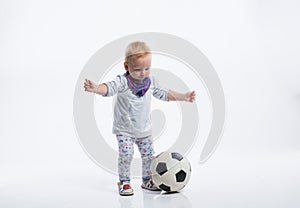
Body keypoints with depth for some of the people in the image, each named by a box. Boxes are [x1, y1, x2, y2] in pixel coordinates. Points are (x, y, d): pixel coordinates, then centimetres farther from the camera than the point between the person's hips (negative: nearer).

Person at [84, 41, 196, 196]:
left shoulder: (151, 81, 0)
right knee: (126, 154, -16)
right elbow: (110, 88, -35)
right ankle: (124, 182, 3)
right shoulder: (123, 82, -18)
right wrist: (96, 88, -56)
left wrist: (183, 97, 12)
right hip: (124, 129, -5)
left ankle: (147, 180, 30)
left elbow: (164, 94, 14)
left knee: (148, 155, 10)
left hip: (144, 129, 5)